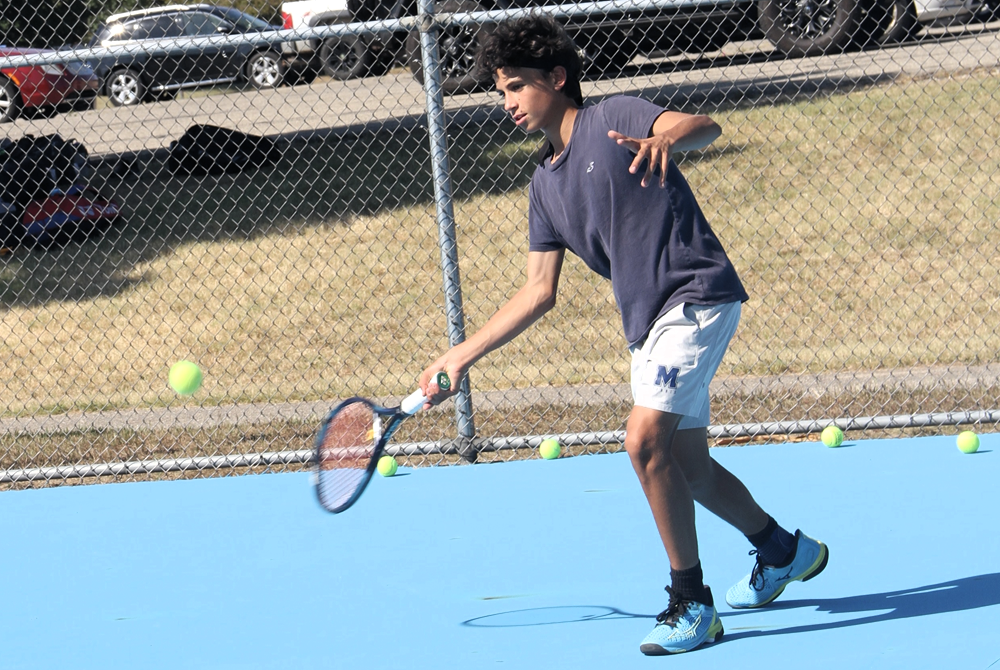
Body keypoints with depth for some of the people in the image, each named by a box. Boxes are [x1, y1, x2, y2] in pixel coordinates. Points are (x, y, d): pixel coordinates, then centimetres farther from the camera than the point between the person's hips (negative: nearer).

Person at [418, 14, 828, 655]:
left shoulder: (616, 119, -6)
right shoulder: (547, 185, 16)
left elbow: (705, 126, -25)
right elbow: (539, 291, 18)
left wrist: (665, 139, -48)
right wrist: (463, 355, 15)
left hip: (698, 295, -9)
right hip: (649, 322, 9)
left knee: (646, 438, -21)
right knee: (687, 464, 16)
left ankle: (691, 603, -13)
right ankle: (782, 550, 40)